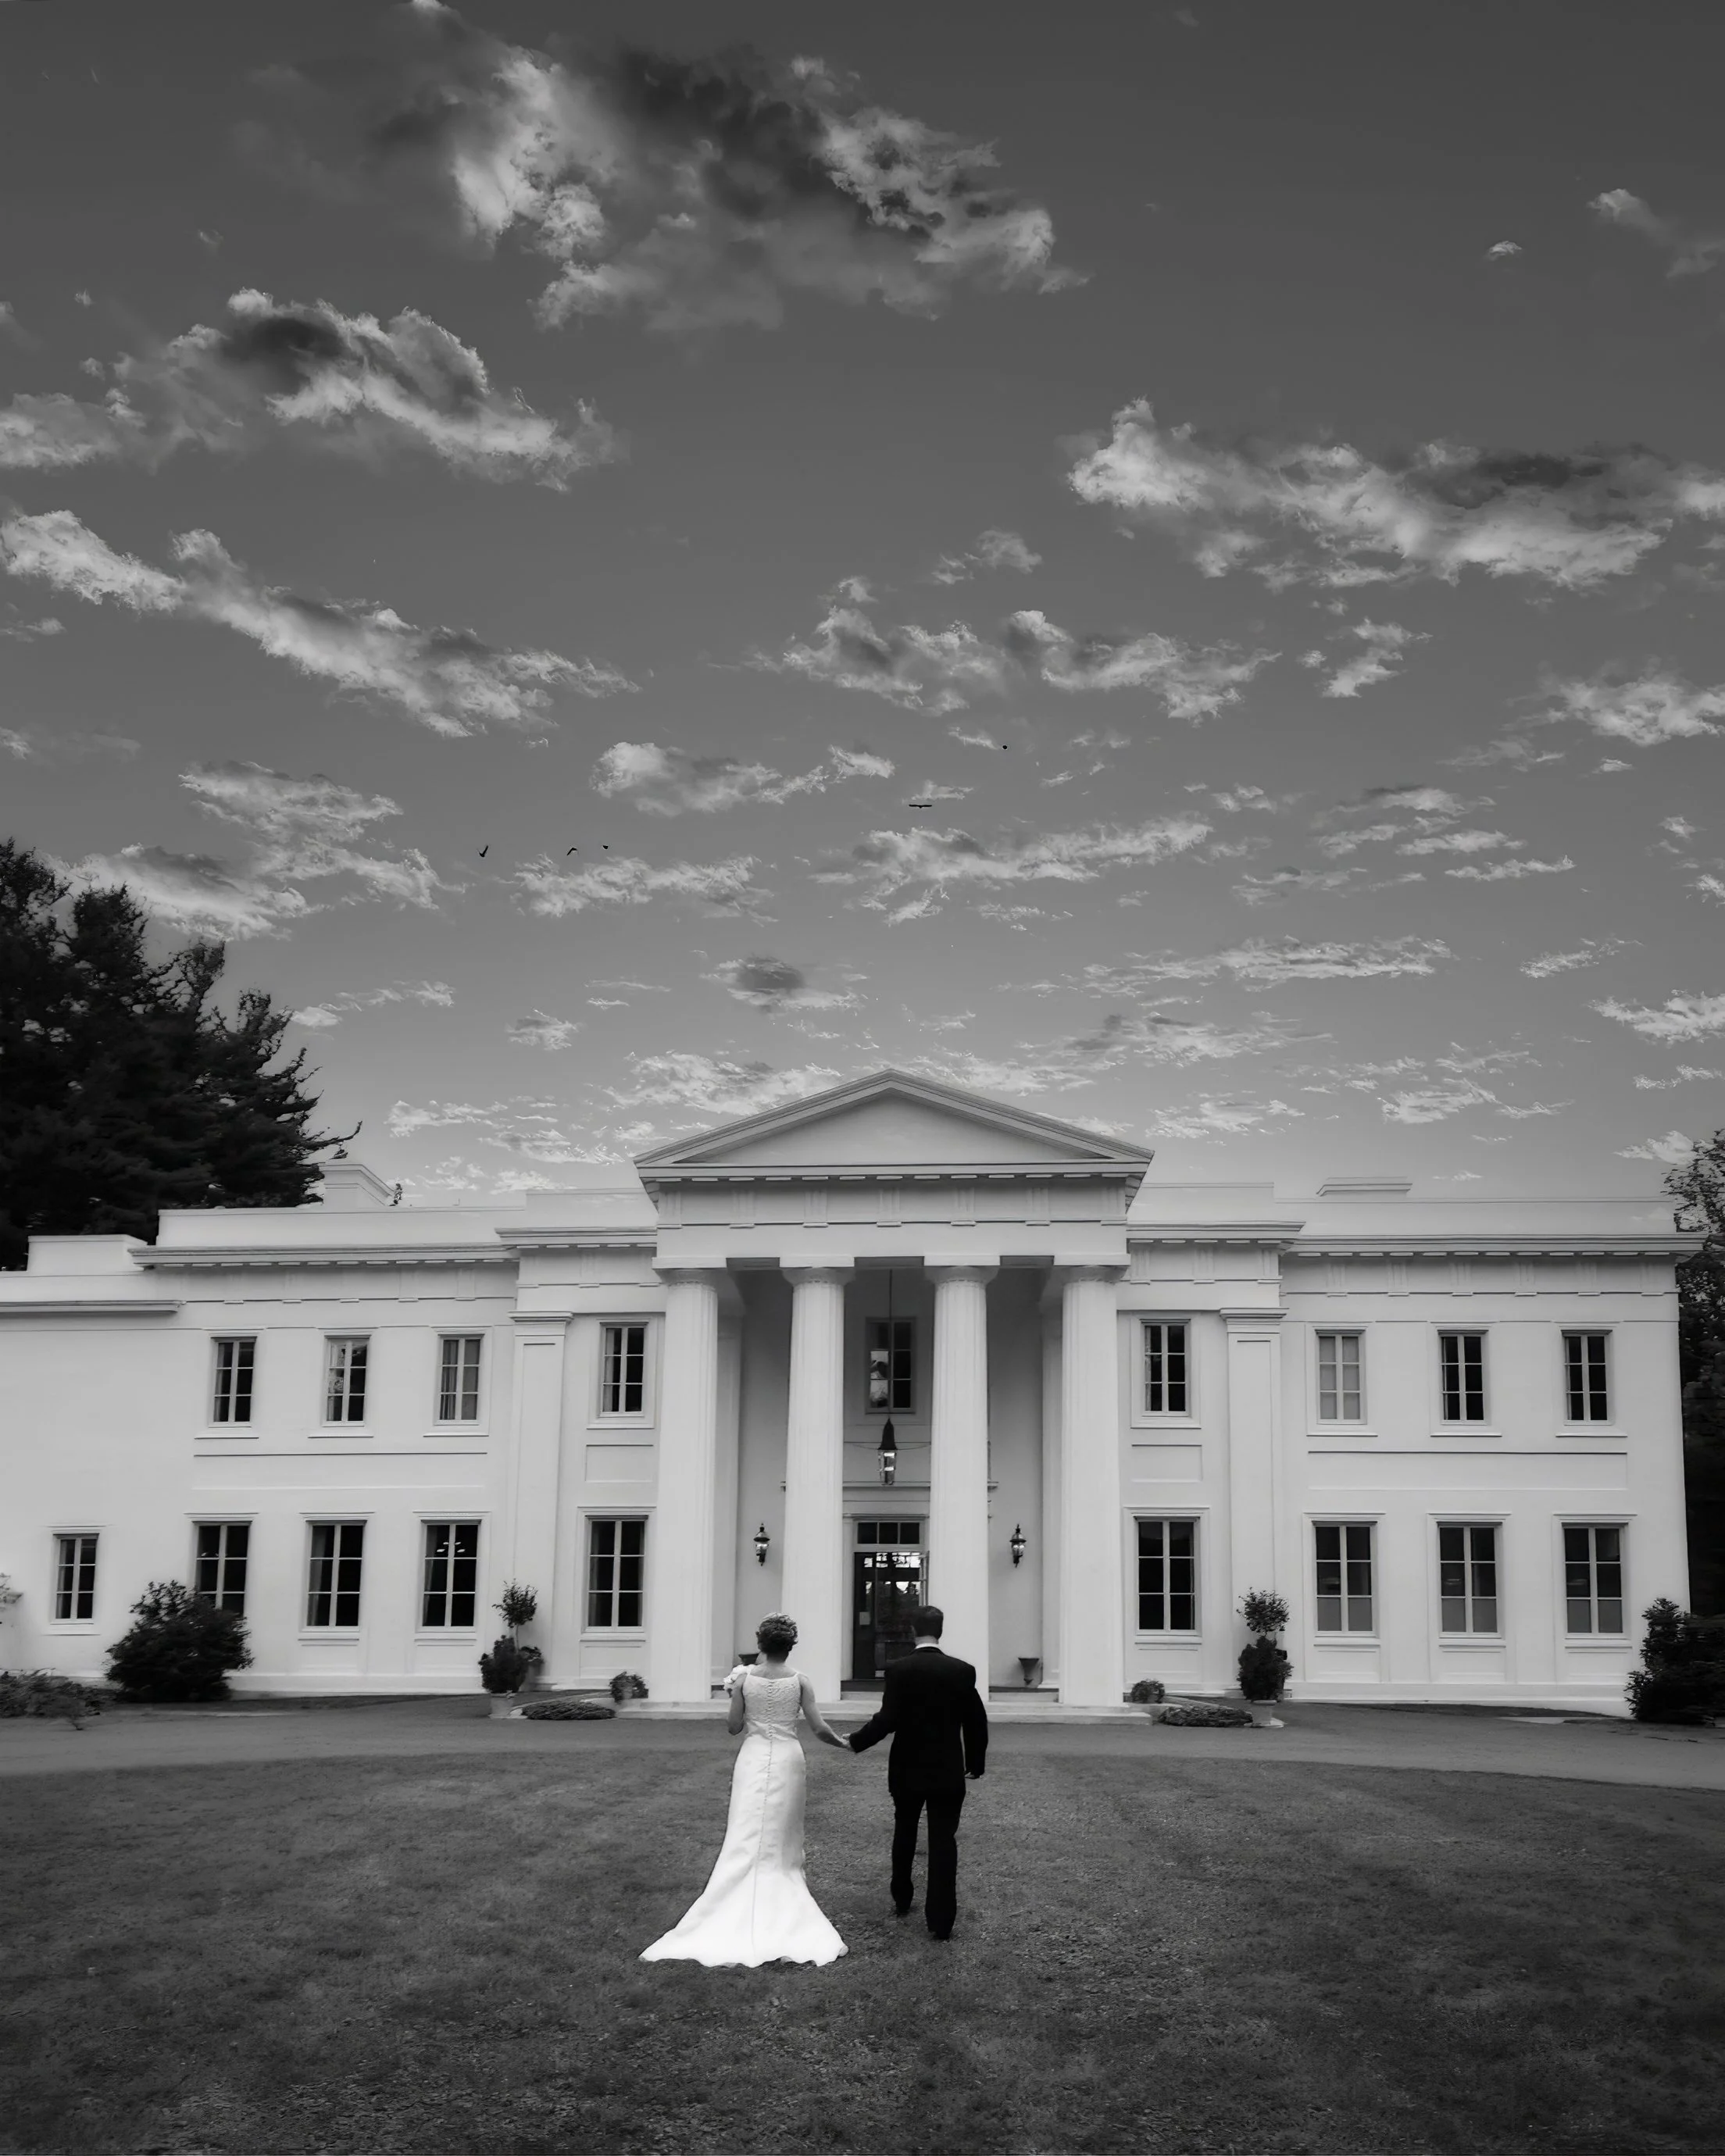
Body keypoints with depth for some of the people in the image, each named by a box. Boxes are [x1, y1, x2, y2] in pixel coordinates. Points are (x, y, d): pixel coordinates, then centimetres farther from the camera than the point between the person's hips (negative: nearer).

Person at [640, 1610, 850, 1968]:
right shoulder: (800, 1681, -6)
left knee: (747, 1841, 4)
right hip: (787, 1760, 0)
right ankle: (782, 1908, 13)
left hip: (754, 1760, 0)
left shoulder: (744, 1679, -6)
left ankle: (739, 1921, 2)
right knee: (782, 1843, 13)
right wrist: (841, 1741, 12)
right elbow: (819, 1729, -7)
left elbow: (733, 1727, -1)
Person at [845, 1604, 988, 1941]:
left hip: (907, 1771, 0)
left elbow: (887, 1720, -18)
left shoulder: (898, 1669, -11)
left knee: (904, 1834, 21)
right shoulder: (962, 1671, -6)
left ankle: (902, 1900, 35)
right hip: (948, 1772, 0)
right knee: (943, 1842, 2)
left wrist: (856, 1741, -4)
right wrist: (976, 1762, 12)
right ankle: (940, 1921, -3)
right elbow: (976, 1722, -2)